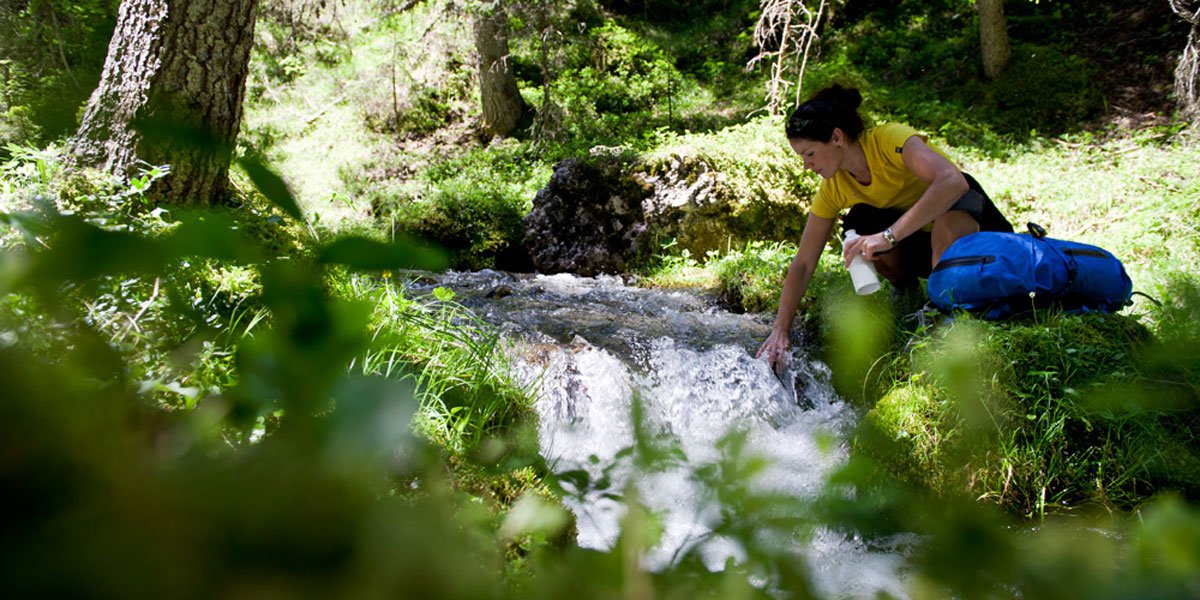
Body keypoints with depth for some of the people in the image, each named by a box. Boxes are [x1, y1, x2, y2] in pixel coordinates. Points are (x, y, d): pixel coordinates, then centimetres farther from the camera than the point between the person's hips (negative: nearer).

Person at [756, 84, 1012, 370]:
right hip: (917, 241, 5)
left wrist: (889, 235, -49)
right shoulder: (833, 189, -11)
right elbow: (803, 264, -10)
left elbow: (953, 181, -44)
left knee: (947, 214, -40)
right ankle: (905, 291, -2)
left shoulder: (891, 138, -28)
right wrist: (780, 329, -17)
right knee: (859, 223, -25)